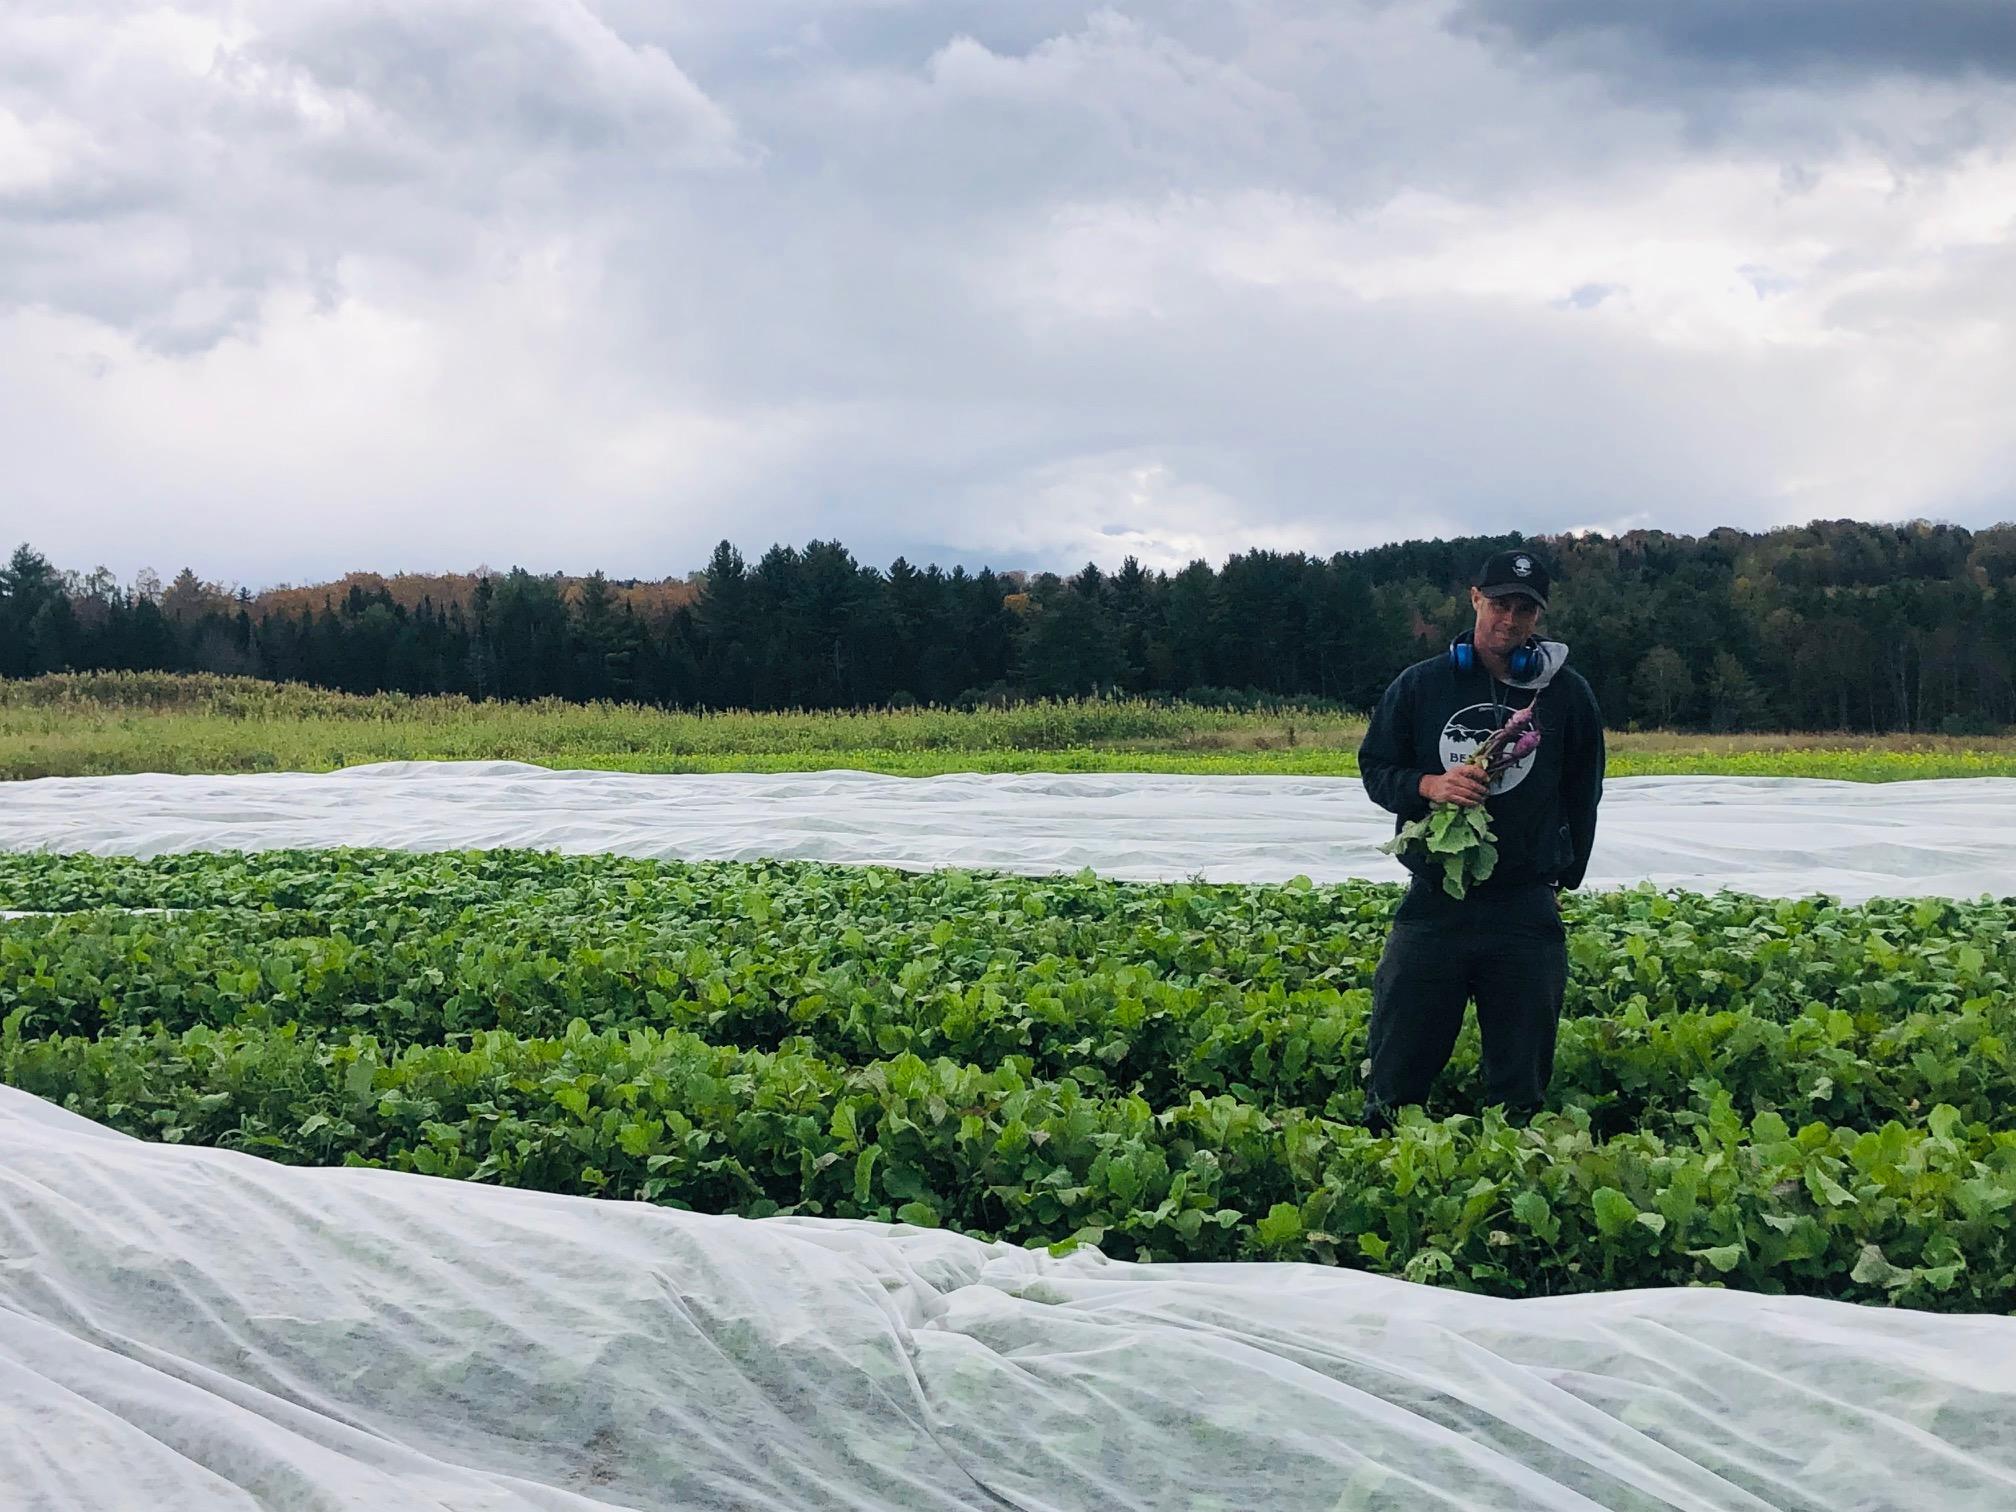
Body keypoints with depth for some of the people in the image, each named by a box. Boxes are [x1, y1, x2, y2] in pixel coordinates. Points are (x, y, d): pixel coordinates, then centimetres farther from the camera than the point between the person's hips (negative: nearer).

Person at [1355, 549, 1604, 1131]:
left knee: (1520, 1086, 4)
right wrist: (1429, 786, -11)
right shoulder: (1421, 684, 5)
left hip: (1526, 910, 0)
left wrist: (1564, 878, 9)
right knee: (1398, 1071, 2)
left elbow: (1582, 794, 15)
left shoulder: (1566, 693, 6)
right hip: (1433, 903, 0)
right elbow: (1375, 770, 10)